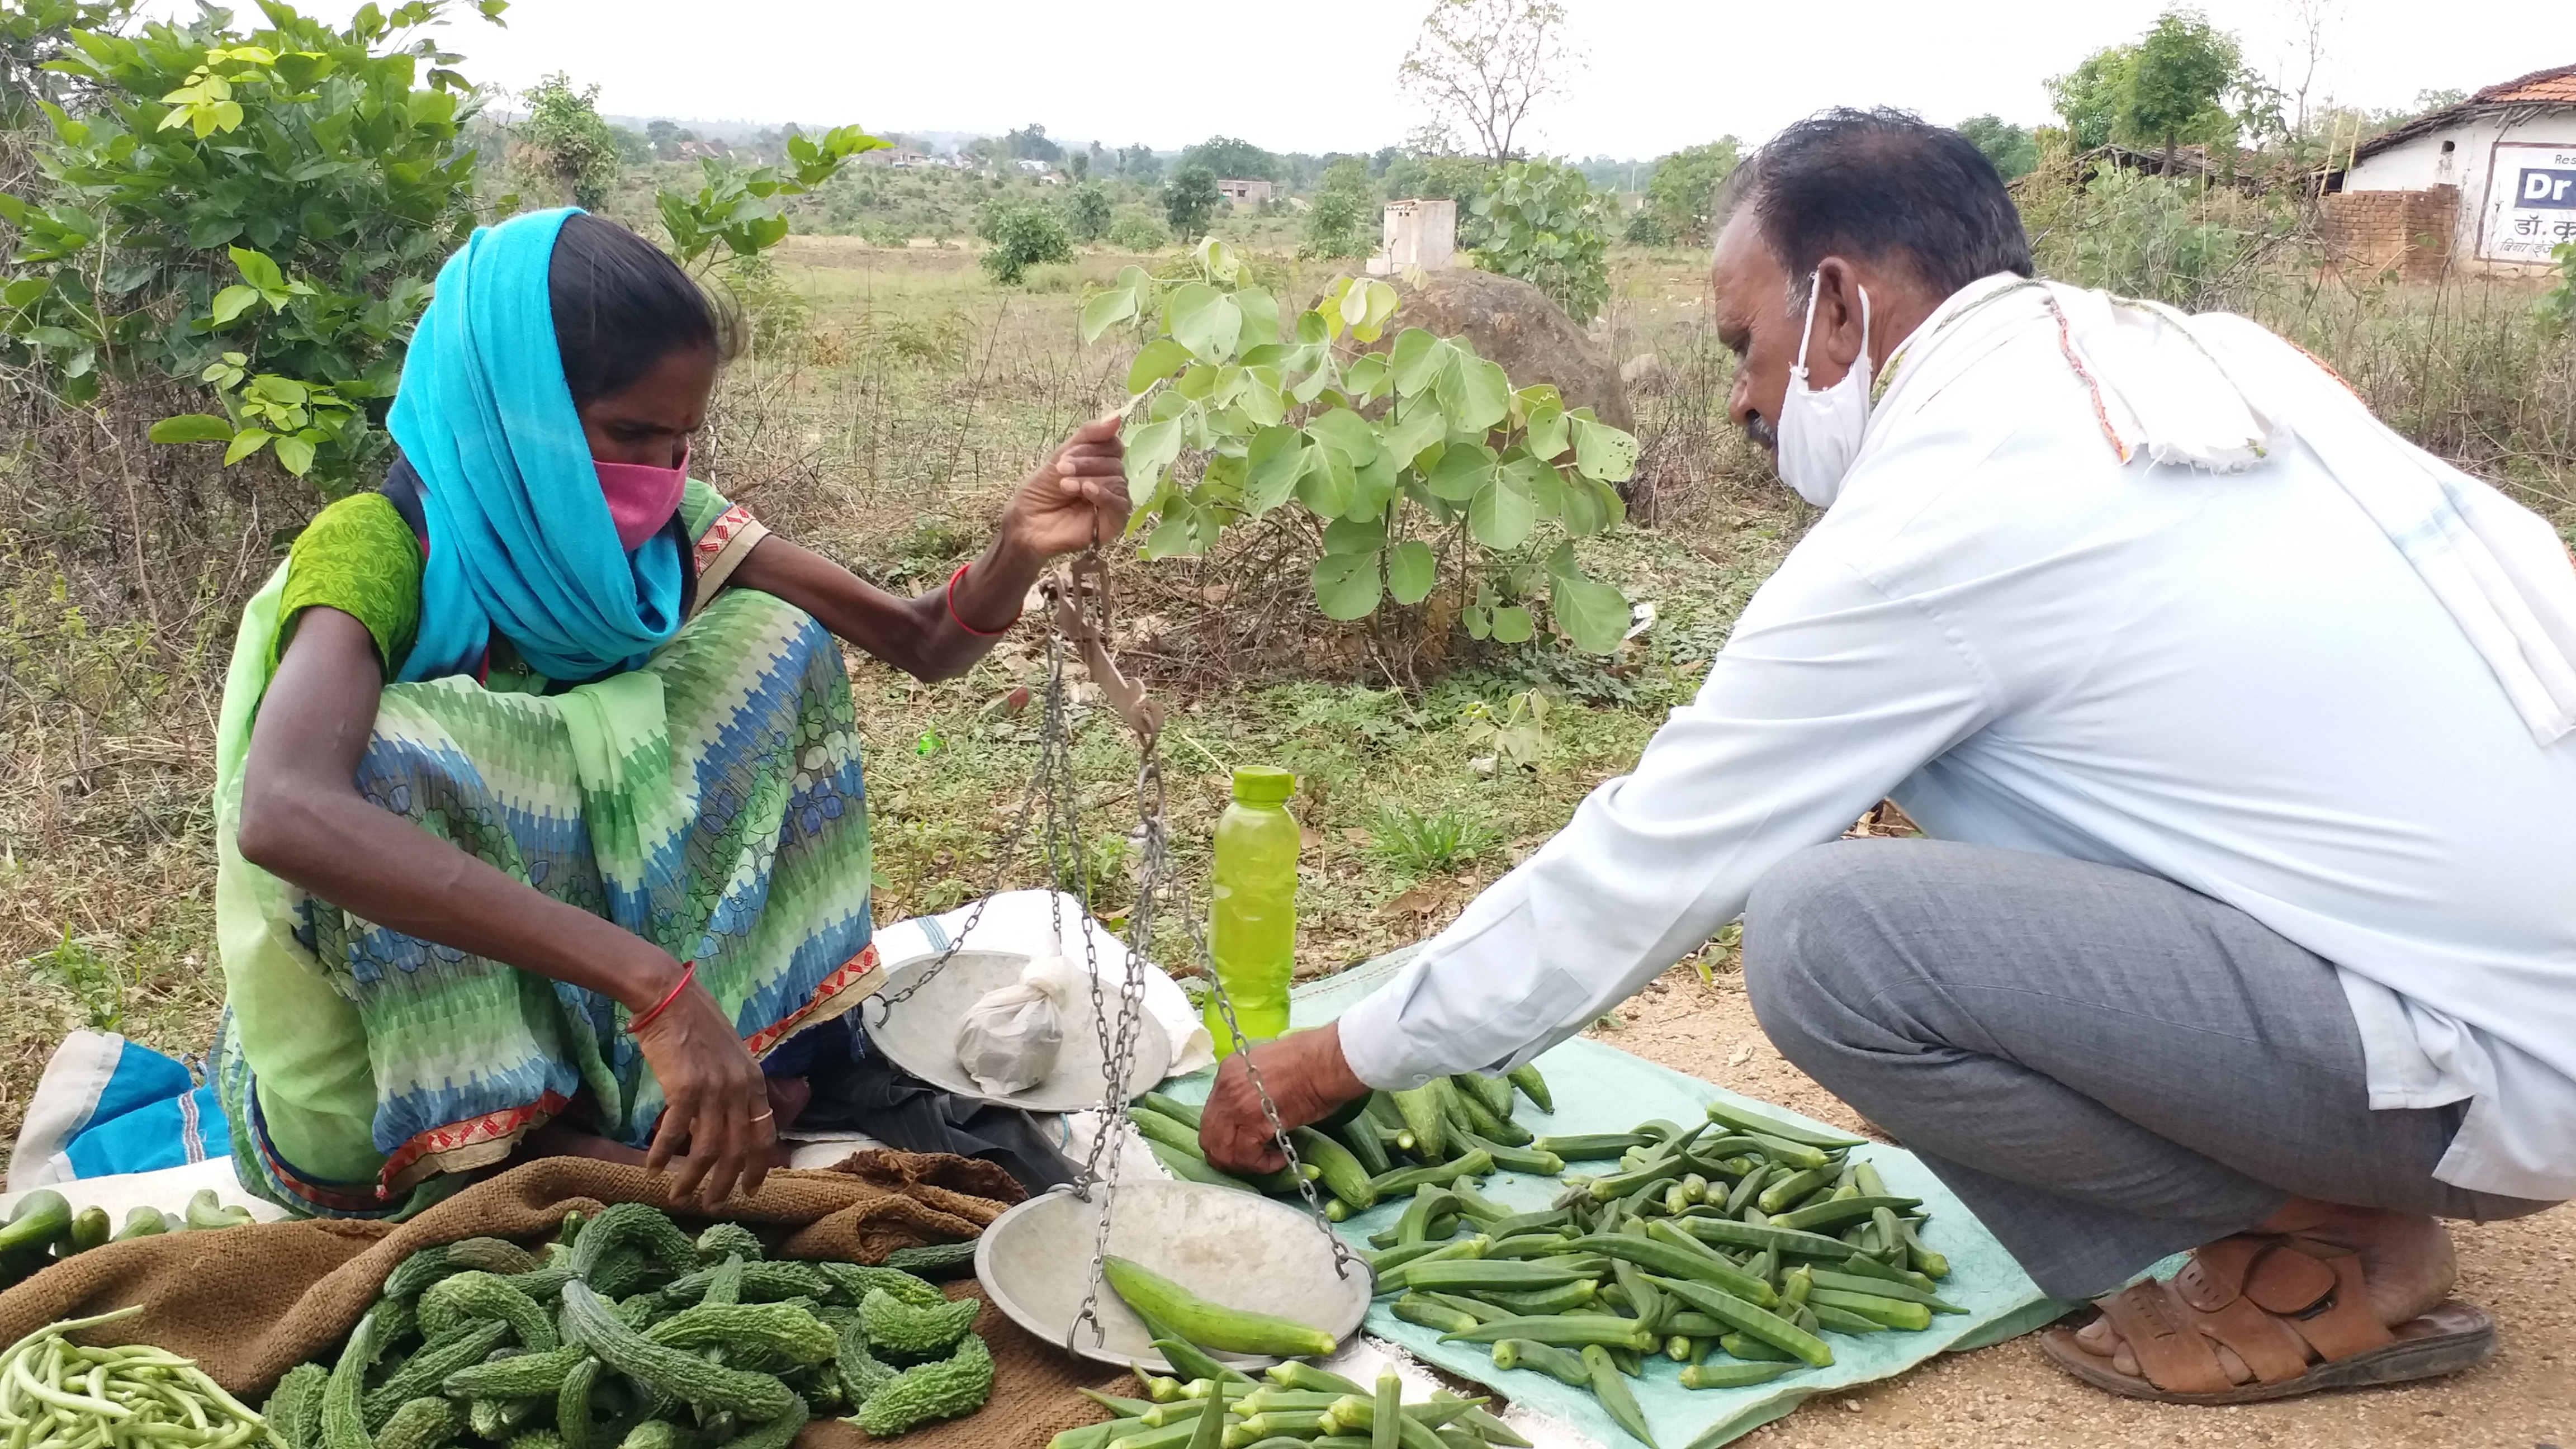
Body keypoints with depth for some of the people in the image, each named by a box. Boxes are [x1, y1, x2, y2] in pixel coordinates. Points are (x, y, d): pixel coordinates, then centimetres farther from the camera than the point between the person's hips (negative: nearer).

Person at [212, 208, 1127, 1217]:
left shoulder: (660, 523, -6)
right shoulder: (378, 551, -25)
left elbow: (924, 643, -6)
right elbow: (283, 816, -46)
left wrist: (1018, 552, -30)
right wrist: (651, 980, -52)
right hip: (392, 1043, -5)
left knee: (775, 638, -8)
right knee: (380, 743, -34)